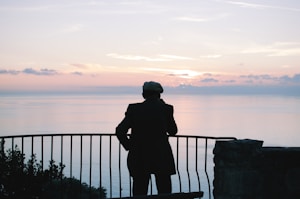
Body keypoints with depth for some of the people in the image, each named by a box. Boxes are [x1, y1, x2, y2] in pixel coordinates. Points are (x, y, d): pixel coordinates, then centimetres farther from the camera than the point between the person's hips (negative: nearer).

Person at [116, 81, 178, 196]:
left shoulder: (134, 109, -1)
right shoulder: (166, 108, -3)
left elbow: (120, 131, -6)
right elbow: (173, 131, 10)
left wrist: (129, 146, 6)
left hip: (138, 157, 1)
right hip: (161, 156, -1)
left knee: (139, 192, 8)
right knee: (164, 193, 7)